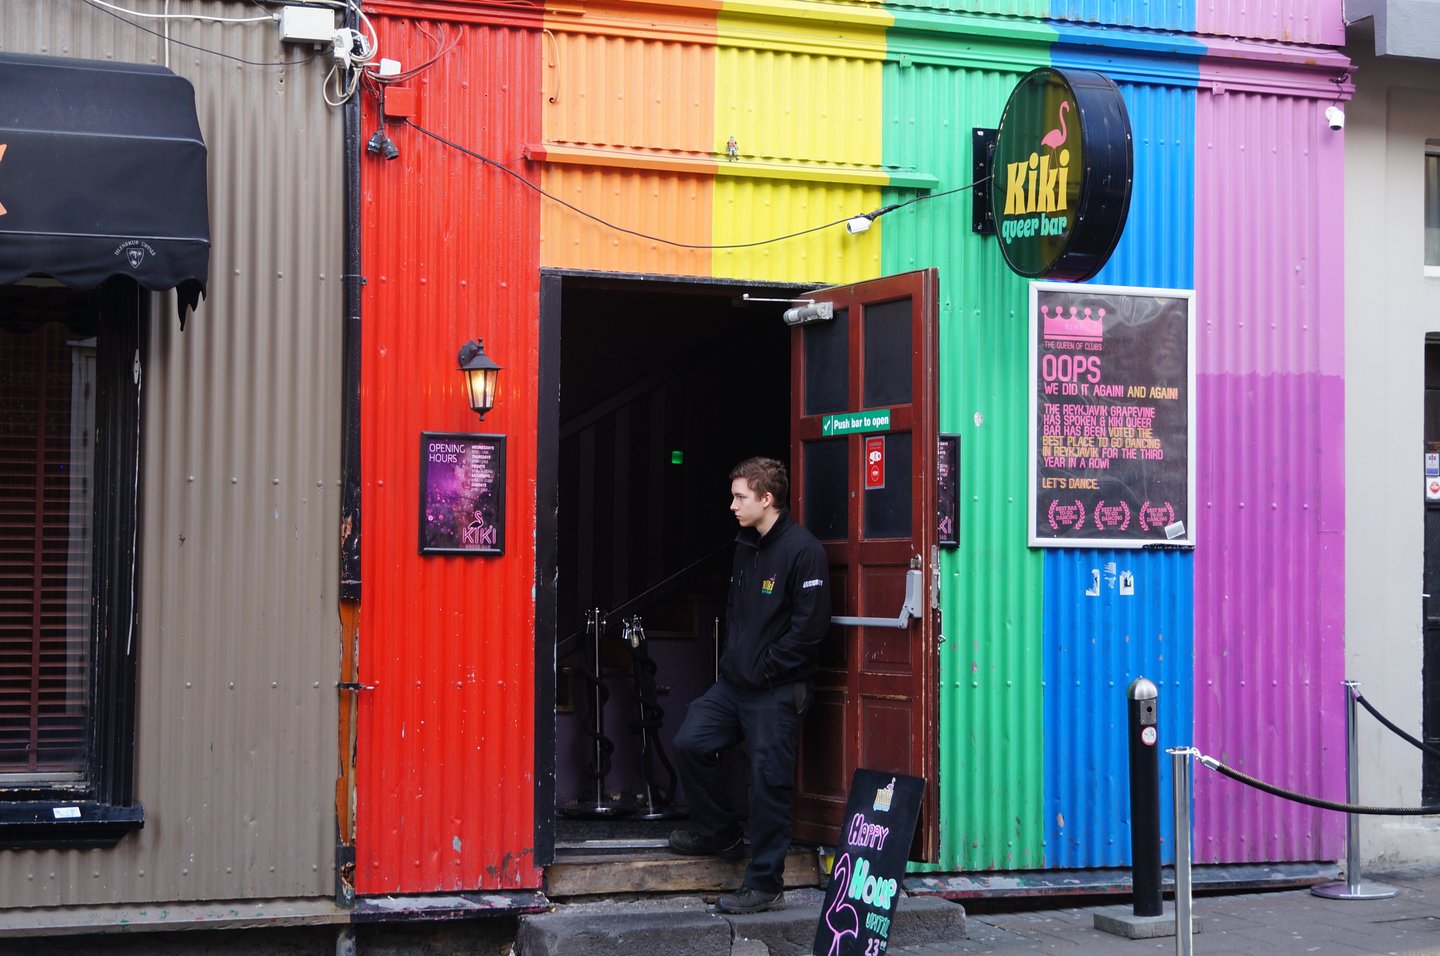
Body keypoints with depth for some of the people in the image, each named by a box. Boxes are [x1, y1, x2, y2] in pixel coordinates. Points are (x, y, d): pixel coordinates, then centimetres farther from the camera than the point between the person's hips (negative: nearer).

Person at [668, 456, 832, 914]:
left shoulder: (803, 551, -15)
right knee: (690, 743, 6)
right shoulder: (746, 546, 13)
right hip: (735, 681, 9)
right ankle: (719, 833, 25)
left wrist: (762, 669, -14)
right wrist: (732, 658, 11)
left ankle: (765, 884, 5)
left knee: (769, 781, -4)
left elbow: (809, 627, -19)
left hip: (778, 691, -9)